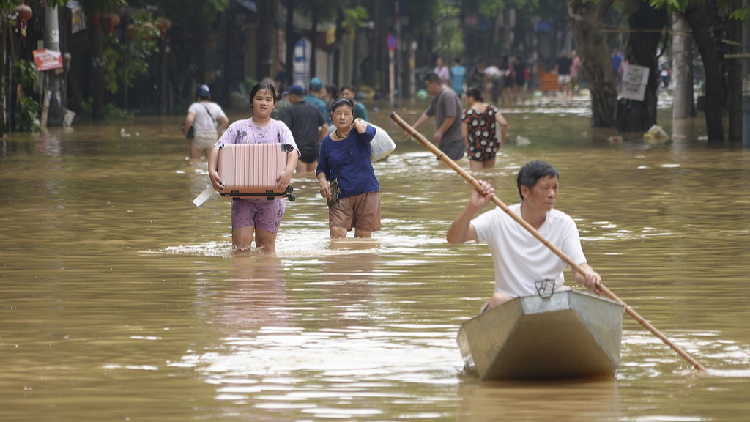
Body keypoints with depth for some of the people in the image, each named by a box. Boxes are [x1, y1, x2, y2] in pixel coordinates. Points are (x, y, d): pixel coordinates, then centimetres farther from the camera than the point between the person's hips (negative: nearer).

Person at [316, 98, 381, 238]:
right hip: (340, 195, 1)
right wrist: (323, 181, -6)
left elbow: (367, 133, -28)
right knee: (337, 233, -16)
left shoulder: (358, 134, -1)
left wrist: (358, 123, -8)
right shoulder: (327, 142, 6)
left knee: (363, 236, 4)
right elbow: (321, 169, 15)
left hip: (366, 192, -1)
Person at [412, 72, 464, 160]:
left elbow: (451, 117, -25)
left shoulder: (448, 95, -17)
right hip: (445, 140, 11)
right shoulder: (437, 97, 15)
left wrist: (440, 132, -21)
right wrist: (414, 128, 12)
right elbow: (427, 114, 18)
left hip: (454, 140, -11)